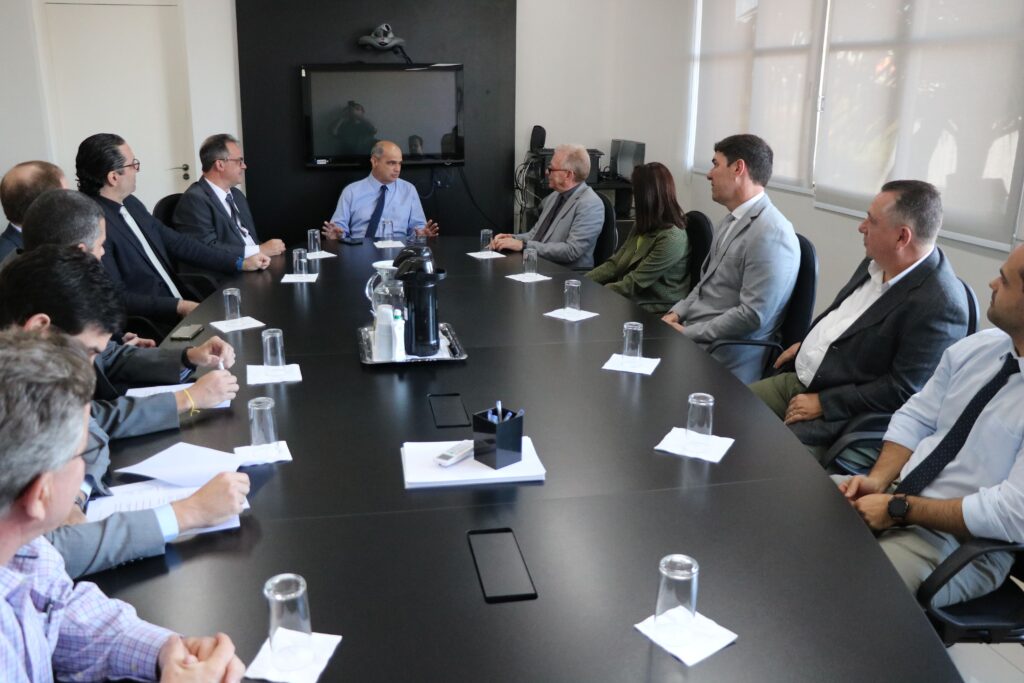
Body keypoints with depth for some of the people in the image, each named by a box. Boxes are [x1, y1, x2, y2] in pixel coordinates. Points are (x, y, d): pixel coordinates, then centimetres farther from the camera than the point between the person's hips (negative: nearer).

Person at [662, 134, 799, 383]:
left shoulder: (770, 235, -19)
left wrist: (687, 333, -17)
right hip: (693, 334, 9)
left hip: (723, 356, -8)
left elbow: (753, 315, -23)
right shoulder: (731, 220, 12)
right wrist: (677, 313, 3)